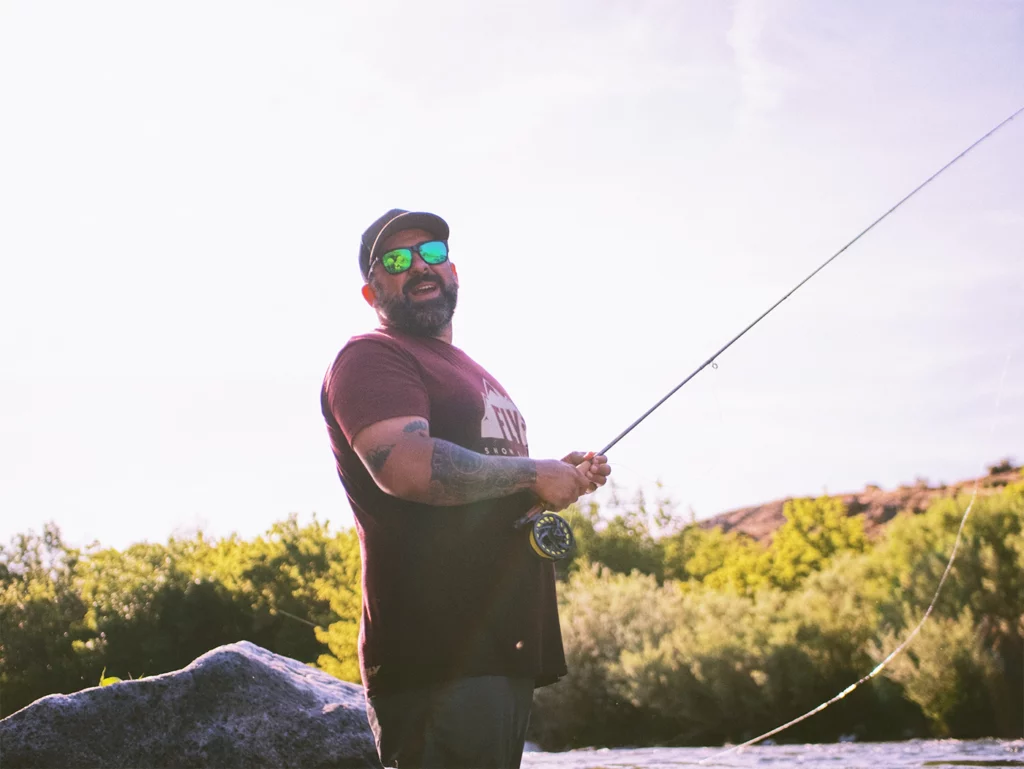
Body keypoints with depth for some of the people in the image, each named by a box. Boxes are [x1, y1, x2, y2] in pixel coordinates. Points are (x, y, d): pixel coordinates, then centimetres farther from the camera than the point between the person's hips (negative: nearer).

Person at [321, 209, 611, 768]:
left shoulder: (470, 372, 27)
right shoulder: (369, 359, -4)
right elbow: (406, 466, -22)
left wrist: (562, 481, 14)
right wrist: (534, 475, -12)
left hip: (505, 648, 10)